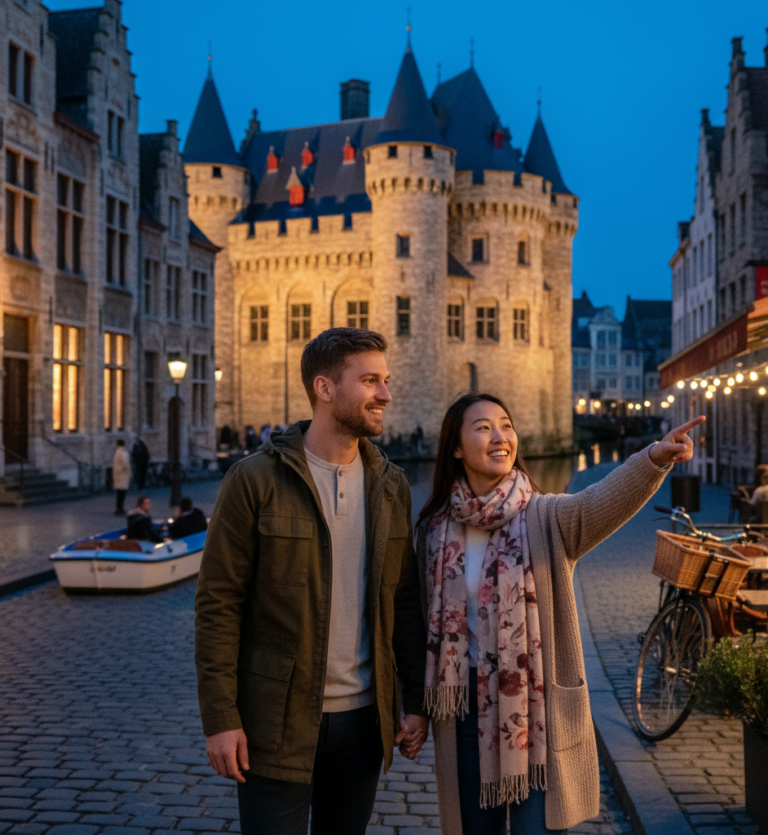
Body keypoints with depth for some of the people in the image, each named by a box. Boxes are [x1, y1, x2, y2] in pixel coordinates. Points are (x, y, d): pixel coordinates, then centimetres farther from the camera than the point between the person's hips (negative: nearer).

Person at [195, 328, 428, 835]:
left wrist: (416, 703, 7)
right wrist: (220, 718, -12)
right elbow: (218, 605, -10)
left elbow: (405, 601, 9)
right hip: (277, 720, -4)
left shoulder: (391, 486, 5)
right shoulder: (256, 480, -10)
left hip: (362, 718, 5)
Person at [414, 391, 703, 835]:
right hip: (466, 711, 3)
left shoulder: (547, 519, -10)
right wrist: (422, 708, 12)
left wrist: (655, 459, -50)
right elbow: (427, 620, 8)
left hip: (540, 711, -3)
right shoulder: (435, 529, 0)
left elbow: (604, 500, -31)